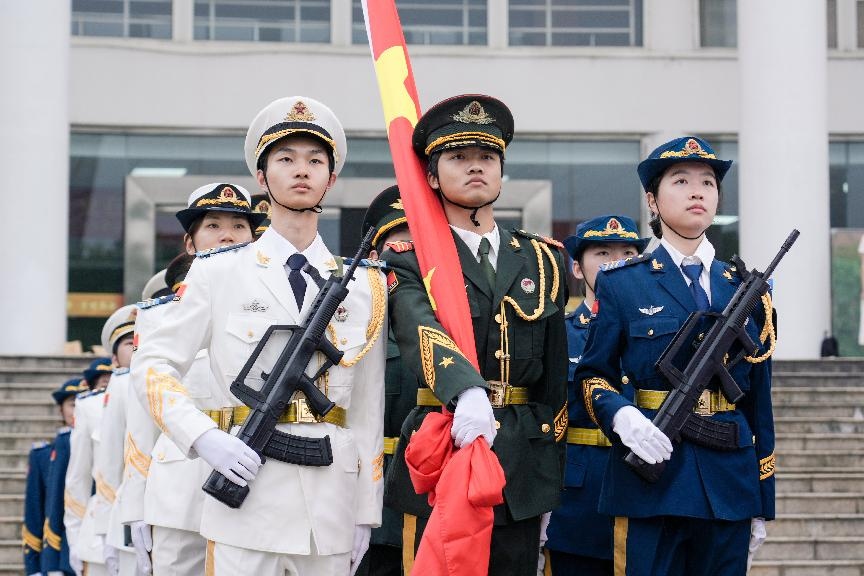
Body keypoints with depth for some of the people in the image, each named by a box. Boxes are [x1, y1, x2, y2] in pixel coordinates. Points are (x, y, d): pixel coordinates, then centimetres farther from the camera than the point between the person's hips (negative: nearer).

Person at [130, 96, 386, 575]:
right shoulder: (219, 273, 5)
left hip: (332, 504, 2)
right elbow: (152, 364, 3)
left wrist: (365, 515, 7)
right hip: (245, 495, -2)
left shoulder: (365, 285, 10)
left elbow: (369, 405, 9)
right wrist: (203, 438, -13)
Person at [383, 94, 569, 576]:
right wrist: (466, 392, -41)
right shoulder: (411, 262, 1)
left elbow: (555, 379, 15)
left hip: (523, 469, 3)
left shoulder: (544, 262, 13)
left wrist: (549, 487, 14)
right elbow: (422, 332, -21)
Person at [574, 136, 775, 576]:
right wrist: (621, 416, -17)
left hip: (729, 480, 3)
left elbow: (759, 402, 12)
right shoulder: (621, 283, 5)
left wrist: (761, 504, 11)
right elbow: (593, 375, 6)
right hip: (650, 478, -3)